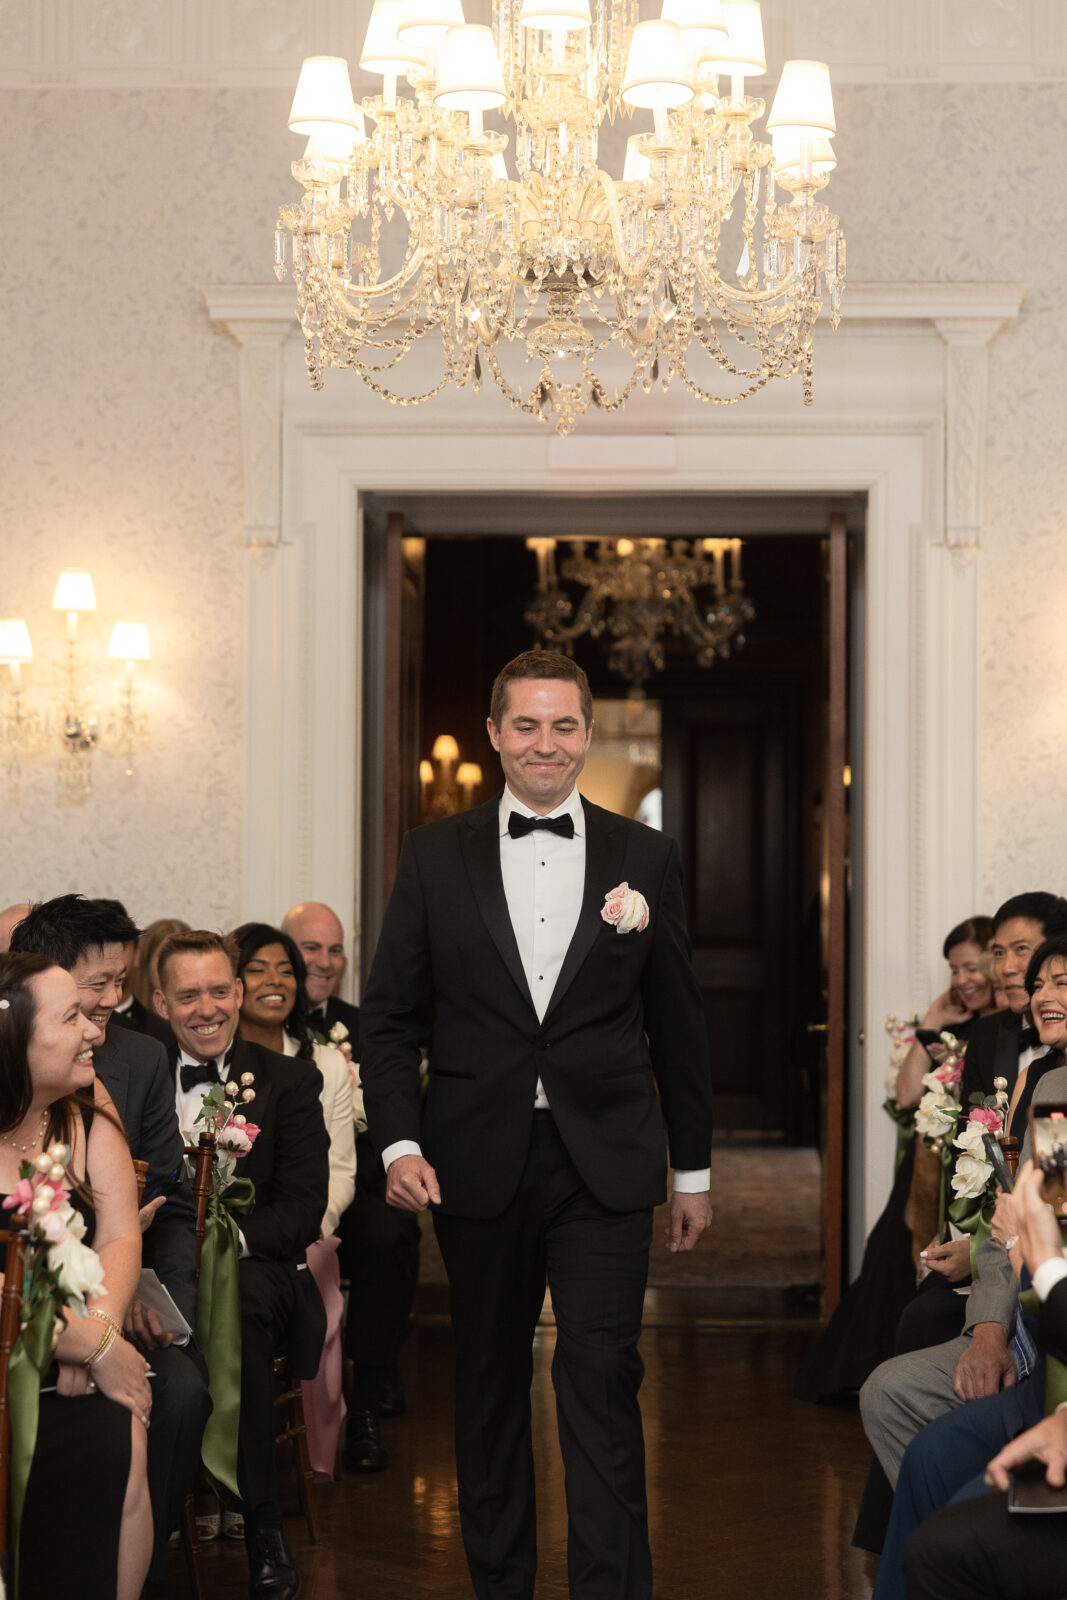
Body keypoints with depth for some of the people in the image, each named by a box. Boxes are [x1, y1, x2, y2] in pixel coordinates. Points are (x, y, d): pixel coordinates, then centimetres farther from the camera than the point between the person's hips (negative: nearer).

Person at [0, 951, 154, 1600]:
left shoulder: (87, 1107, 7)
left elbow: (120, 1238, 0)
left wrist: (96, 1332, -18)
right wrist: (96, 1346, -17)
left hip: (62, 1376, 4)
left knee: (119, 1443, -24)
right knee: (99, 1445, -26)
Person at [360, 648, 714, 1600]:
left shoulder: (645, 858, 5)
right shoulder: (435, 856, 5)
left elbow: (677, 1023, 8)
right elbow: (389, 1013, 5)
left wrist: (694, 1167, 9)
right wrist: (399, 1141, -8)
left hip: (605, 1165, -1)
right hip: (478, 1165, 1)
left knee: (602, 1381, -7)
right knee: (490, 1381, 11)